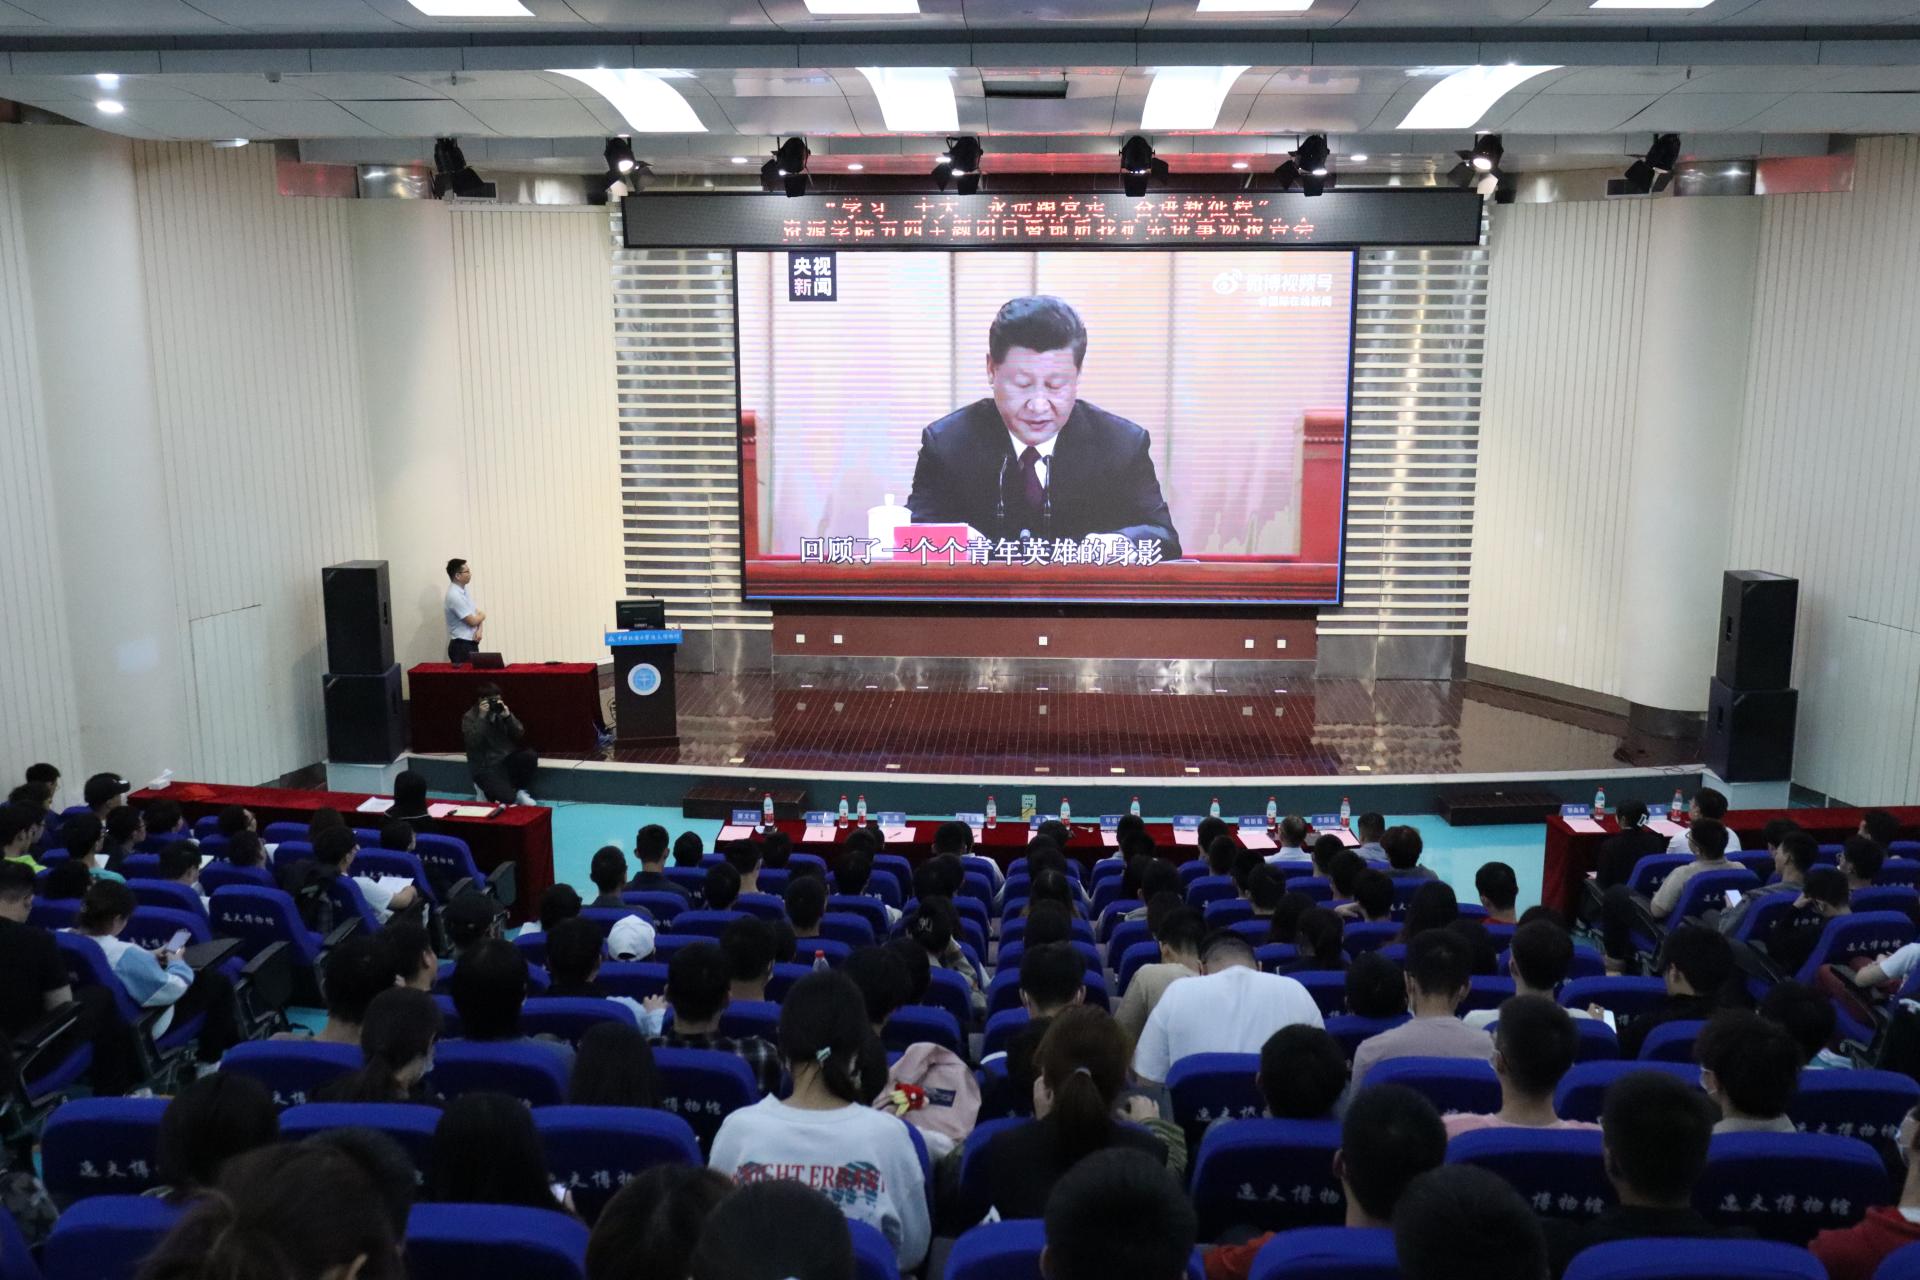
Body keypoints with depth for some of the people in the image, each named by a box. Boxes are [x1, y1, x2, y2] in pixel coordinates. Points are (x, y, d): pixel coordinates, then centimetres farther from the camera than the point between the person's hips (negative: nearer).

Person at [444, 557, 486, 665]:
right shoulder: (454, 595, -20)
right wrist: (482, 615, 3)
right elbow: (472, 621, -19)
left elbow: (478, 614, 11)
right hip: (461, 646, -9)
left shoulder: (464, 591, 10)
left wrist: (480, 630, -9)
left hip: (471, 644, 9)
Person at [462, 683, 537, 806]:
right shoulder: (469, 717, -4)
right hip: (486, 767, -5)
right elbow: (472, 742, -19)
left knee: (529, 755, -27)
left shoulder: (502, 712, 7)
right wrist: (482, 718, -21)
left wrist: (507, 716, -17)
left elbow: (519, 734, -3)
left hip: (507, 760, 5)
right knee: (507, 798, -26)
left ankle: (520, 791, -5)